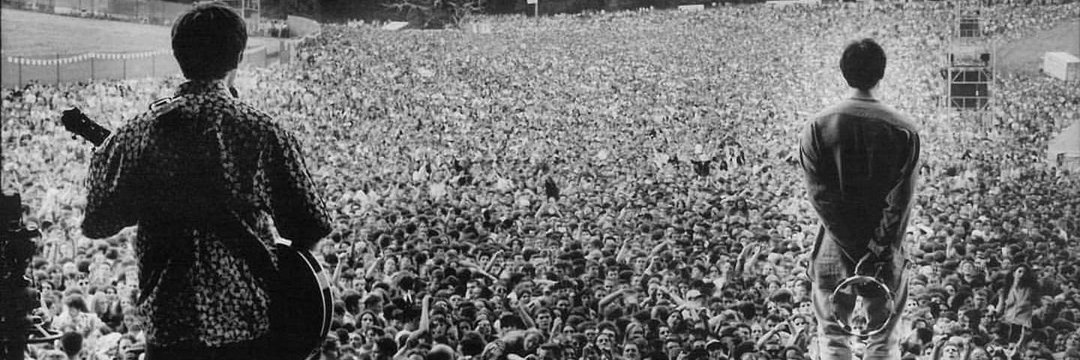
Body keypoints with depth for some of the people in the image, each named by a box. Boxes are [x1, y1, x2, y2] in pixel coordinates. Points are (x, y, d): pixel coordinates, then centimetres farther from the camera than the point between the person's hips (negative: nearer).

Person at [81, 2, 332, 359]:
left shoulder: (140, 133, -4)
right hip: (251, 320, -1)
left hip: (171, 322, 1)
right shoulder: (262, 132, -10)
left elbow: (97, 224, 6)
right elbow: (313, 226, -7)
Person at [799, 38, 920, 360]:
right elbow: (900, 199, -11)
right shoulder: (904, 130, -5)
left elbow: (820, 195, -10)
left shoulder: (818, 127, -6)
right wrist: (878, 251, -11)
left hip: (835, 252, 0)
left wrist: (856, 250, -9)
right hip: (886, 254, 0)